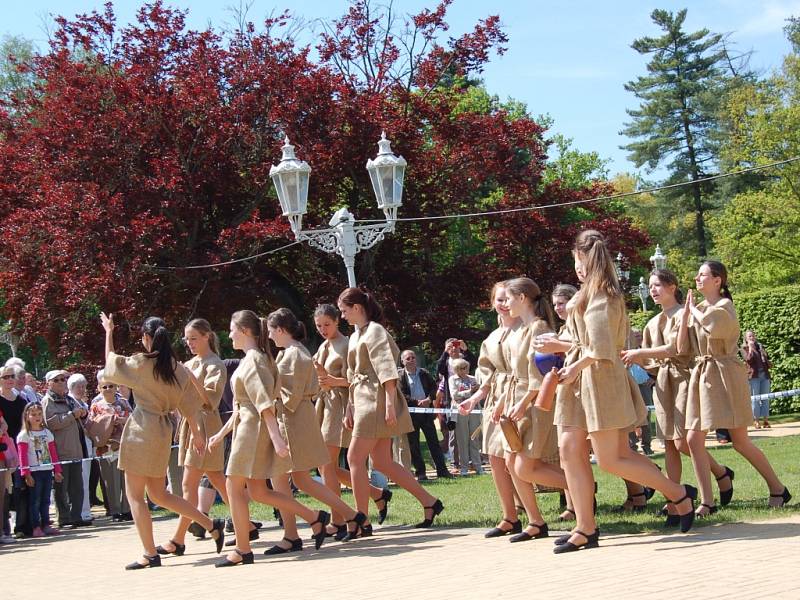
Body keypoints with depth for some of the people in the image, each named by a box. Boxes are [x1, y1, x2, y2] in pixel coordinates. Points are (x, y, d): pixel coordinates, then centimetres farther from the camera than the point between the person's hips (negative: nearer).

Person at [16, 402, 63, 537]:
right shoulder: (24, 435, -5)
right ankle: (36, 527, 1)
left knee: (45, 500, 10)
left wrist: (57, 470, 11)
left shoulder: (47, 433, 12)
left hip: (47, 470, 5)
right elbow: (22, 456, -10)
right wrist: (26, 474, -15)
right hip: (34, 472, -5)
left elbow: (53, 453, 14)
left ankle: (46, 525, 16)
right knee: (35, 501, -2)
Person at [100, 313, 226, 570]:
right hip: (163, 428, 7)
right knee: (159, 494, 18)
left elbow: (111, 363, 7)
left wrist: (109, 333, 18)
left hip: (141, 428, -7)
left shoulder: (140, 363, -10)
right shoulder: (177, 367, 6)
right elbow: (188, 404, 9)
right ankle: (212, 525, 14)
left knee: (135, 495, 1)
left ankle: (150, 554, 0)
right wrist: (196, 432, 18)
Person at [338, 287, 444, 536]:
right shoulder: (355, 337, 19)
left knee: (355, 458, -7)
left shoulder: (374, 331, -9)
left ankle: (362, 522, -2)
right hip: (364, 402, 9)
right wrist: (350, 407, 18)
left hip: (377, 402, -9)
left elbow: (386, 370, -17)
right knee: (382, 462, 8)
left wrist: (390, 404, -22)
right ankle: (429, 502, 12)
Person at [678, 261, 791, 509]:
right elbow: (682, 348, 8)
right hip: (701, 375, 7)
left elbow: (714, 324, -30)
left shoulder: (724, 305, -6)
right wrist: (685, 314, 0)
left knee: (740, 441, -4)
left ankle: (778, 489, 11)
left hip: (725, 374, -6)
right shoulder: (697, 309, 13)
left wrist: (693, 309, -12)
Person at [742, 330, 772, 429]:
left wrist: (769, 364, 8)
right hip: (753, 376, -5)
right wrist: (750, 347, -9)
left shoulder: (760, 346, 20)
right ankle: (756, 420, -4)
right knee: (755, 398, -6)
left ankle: (766, 420, 3)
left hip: (764, 375, 5)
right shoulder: (744, 348, 5)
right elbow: (748, 359, -12)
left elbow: (766, 359, 28)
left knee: (765, 398, 2)